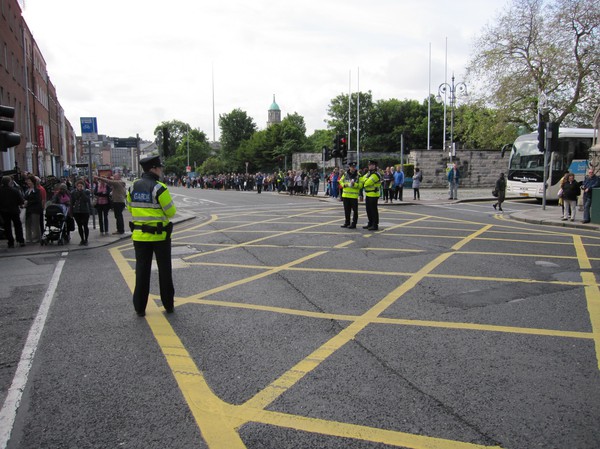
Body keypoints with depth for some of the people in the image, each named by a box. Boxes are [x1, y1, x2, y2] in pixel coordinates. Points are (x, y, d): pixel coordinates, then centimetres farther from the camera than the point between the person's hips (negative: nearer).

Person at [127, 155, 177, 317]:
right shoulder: (159, 188, -16)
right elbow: (171, 211, -12)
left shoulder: (133, 187, 1)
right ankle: (168, 305, 19)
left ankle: (140, 308, 14)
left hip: (139, 235, 4)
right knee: (165, 270, 10)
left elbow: (130, 208, 11)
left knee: (142, 271, 10)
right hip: (160, 235, -4)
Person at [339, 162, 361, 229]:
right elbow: (340, 181, 15)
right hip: (345, 195, 4)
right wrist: (344, 184, -4)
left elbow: (360, 185, -9)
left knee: (354, 210, -2)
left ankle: (353, 224, 4)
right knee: (346, 210, 13)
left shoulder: (358, 175, -4)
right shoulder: (345, 174, 8)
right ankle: (347, 222, 25)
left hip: (354, 195, -4)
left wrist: (354, 184, -25)